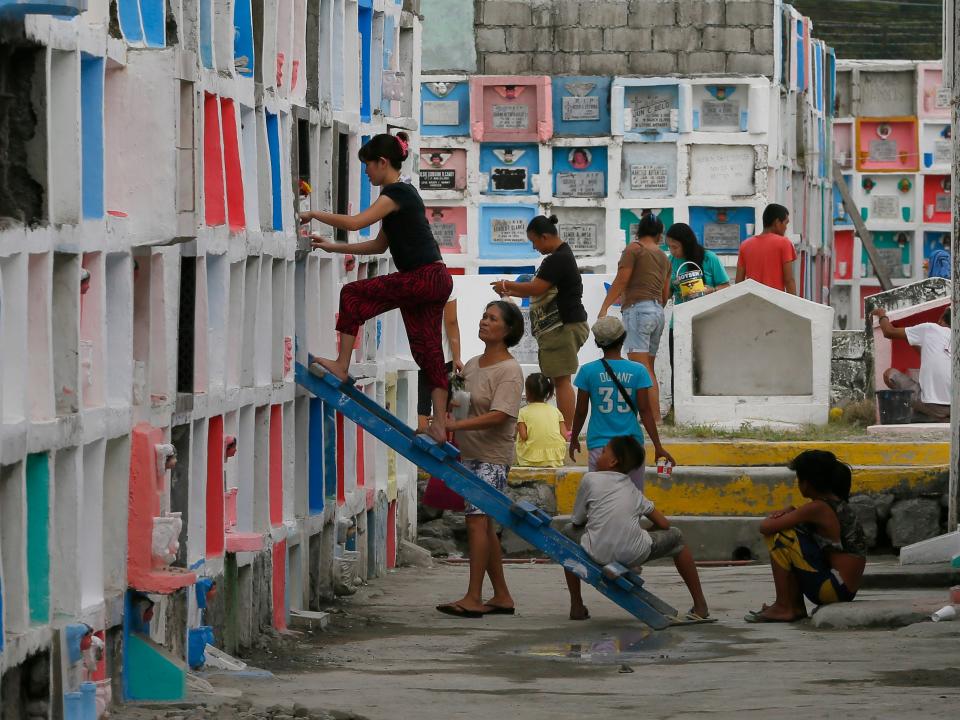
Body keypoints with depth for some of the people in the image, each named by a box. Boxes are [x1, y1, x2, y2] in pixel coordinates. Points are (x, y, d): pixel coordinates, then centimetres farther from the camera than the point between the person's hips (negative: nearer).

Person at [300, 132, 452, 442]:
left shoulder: (398, 193, -13)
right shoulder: (400, 193, 19)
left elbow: (355, 222, -22)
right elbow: (379, 245, 24)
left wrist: (314, 215, -9)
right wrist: (333, 247, 22)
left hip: (423, 279, -10)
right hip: (435, 281, 10)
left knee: (353, 294, -7)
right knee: (427, 350, 8)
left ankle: (342, 365, -8)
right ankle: (439, 425, 6)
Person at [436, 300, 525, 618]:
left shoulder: (509, 371, -11)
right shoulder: (471, 366, 14)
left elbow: (498, 416, -21)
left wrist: (455, 425, -26)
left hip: (492, 456, -9)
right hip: (467, 454, 9)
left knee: (477, 520, -17)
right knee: (484, 526, 11)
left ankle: (473, 598, -20)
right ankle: (502, 597, 19)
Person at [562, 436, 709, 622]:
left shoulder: (590, 479, 12)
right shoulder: (635, 492, 22)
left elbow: (577, 521, 16)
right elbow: (663, 524, 24)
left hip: (598, 556, -1)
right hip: (634, 556, 2)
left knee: (568, 532, 30)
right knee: (675, 537, 28)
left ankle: (576, 606, 24)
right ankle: (700, 606, 24)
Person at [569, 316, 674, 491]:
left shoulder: (588, 371, -2)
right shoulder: (638, 371, -2)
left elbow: (581, 411, 4)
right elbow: (645, 411, -2)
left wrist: (574, 439, 19)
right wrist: (658, 446, 3)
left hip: (599, 446, 0)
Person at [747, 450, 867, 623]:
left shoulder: (817, 508, -15)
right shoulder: (838, 505, 11)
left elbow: (766, 527, -15)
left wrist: (773, 518, 9)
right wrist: (789, 513, 3)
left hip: (834, 588, -9)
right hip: (844, 592, 9)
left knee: (778, 536, -10)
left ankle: (783, 608, -5)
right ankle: (796, 607, 17)